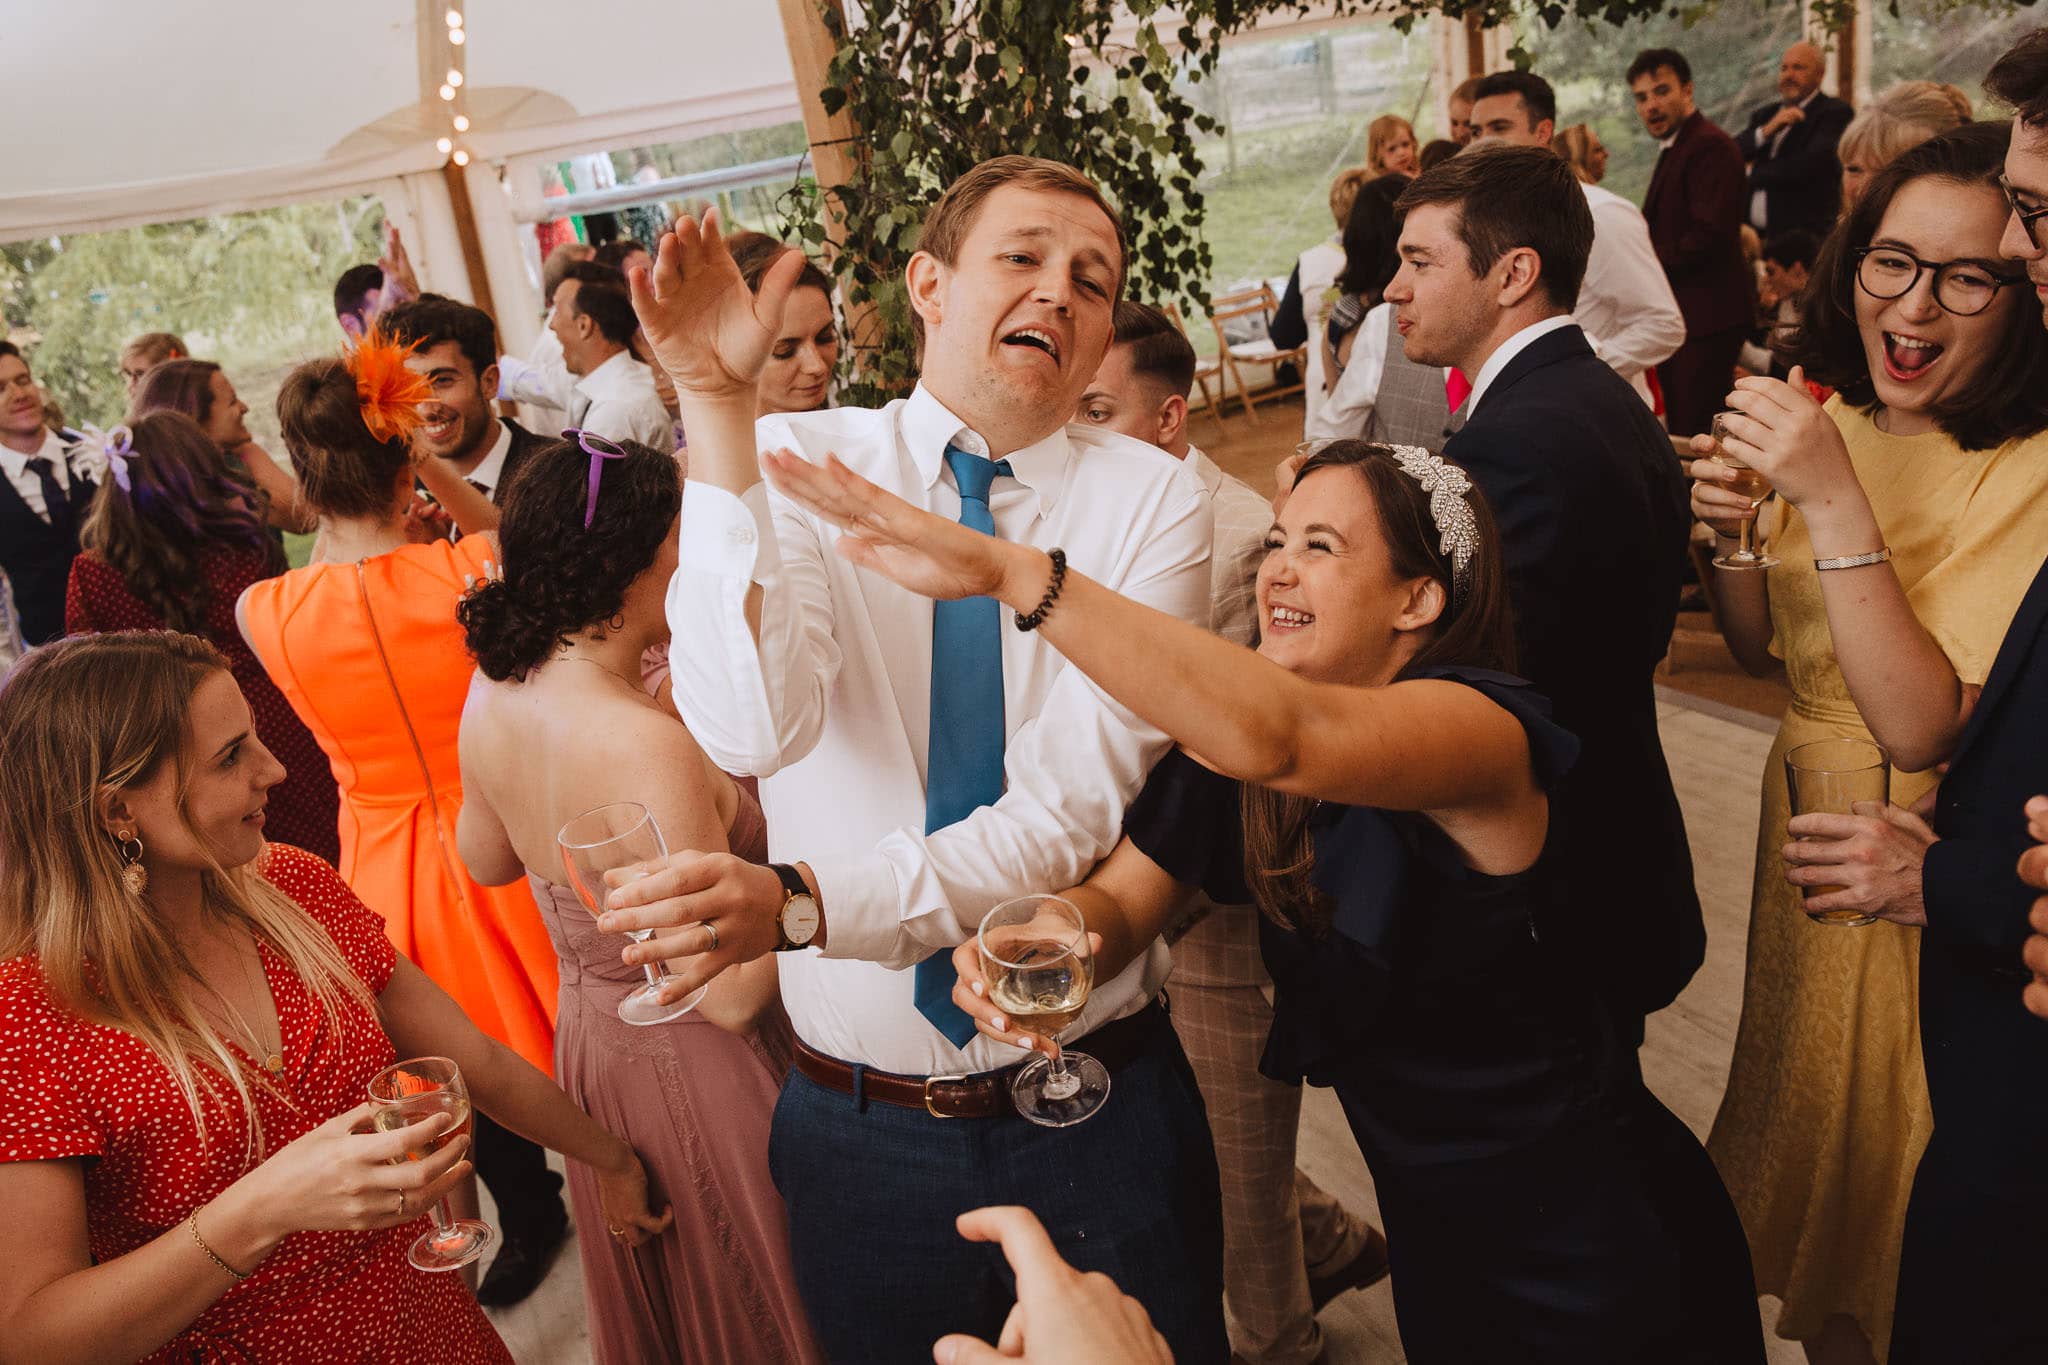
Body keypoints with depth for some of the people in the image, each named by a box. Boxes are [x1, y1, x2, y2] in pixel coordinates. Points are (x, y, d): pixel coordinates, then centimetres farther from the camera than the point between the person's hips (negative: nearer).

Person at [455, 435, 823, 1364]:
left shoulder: (493, 693, -9)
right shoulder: (651, 747, -34)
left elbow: (483, 861, 9)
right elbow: (730, 995, -30)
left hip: (585, 1034, 8)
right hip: (694, 1068, -7)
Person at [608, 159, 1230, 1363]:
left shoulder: (1153, 499, -8)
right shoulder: (794, 463, -5)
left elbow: (1072, 807, -18)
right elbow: (751, 727, -22)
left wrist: (803, 904, -31)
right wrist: (719, 414, -27)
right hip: (863, 1121, 1)